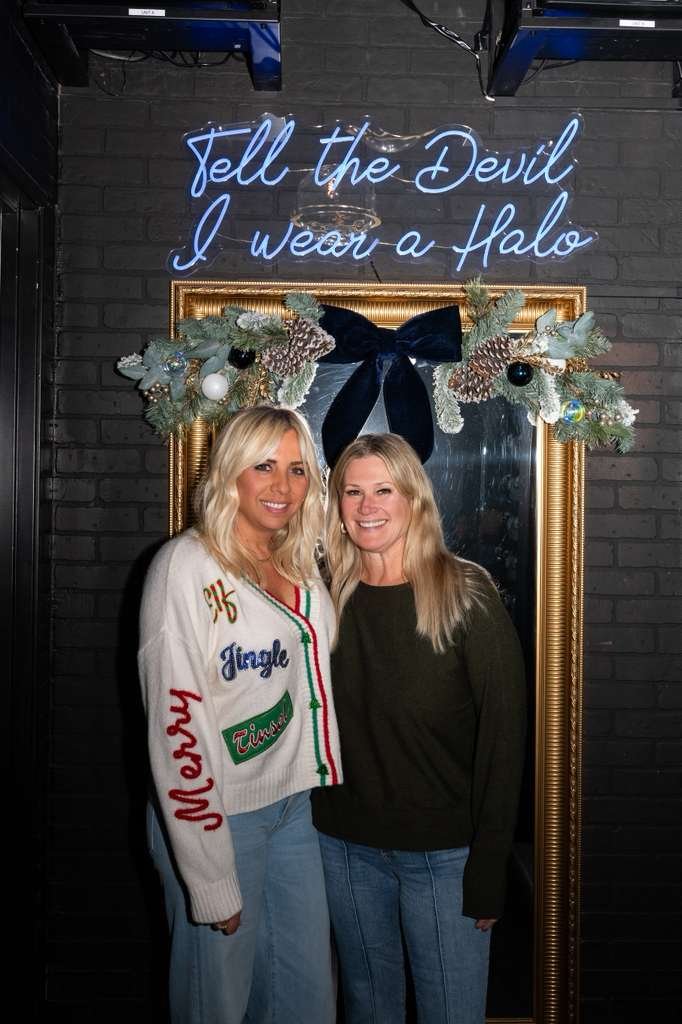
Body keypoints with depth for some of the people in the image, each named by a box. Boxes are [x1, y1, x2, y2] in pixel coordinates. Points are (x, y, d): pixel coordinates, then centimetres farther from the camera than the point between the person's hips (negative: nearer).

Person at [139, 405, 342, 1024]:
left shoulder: (303, 569, 5)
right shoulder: (188, 567, -15)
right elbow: (175, 728, -18)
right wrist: (212, 882, -17)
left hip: (295, 807, 6)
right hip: (216, 816, -6)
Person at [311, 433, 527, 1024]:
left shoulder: (467, 598, -11)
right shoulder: (328, 598, 0)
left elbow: (503, 735, -12)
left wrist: (488, 869, -13)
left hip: (444, 853, -3)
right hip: (345, 846, 4)